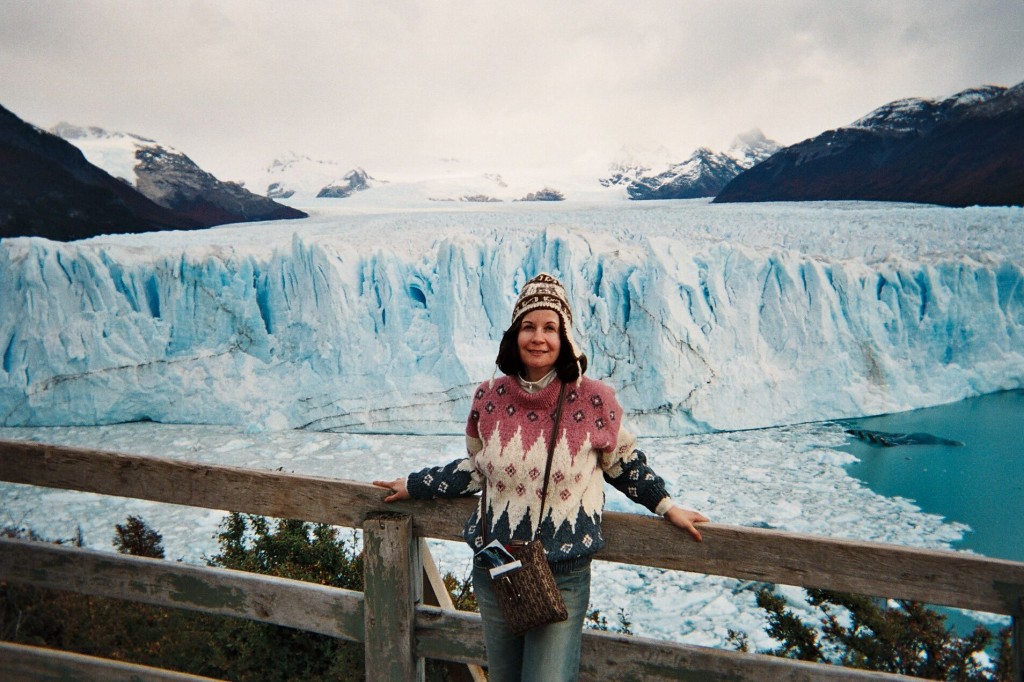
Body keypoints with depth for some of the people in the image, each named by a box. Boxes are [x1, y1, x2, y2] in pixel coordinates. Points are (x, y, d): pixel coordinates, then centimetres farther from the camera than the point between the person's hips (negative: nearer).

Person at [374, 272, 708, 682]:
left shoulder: (593, 399, -11)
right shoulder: (489, 397, -3)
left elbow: (623, 463, 6)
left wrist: (666, 507, 6)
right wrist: (415, 486, 16)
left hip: (563, 575, -3)